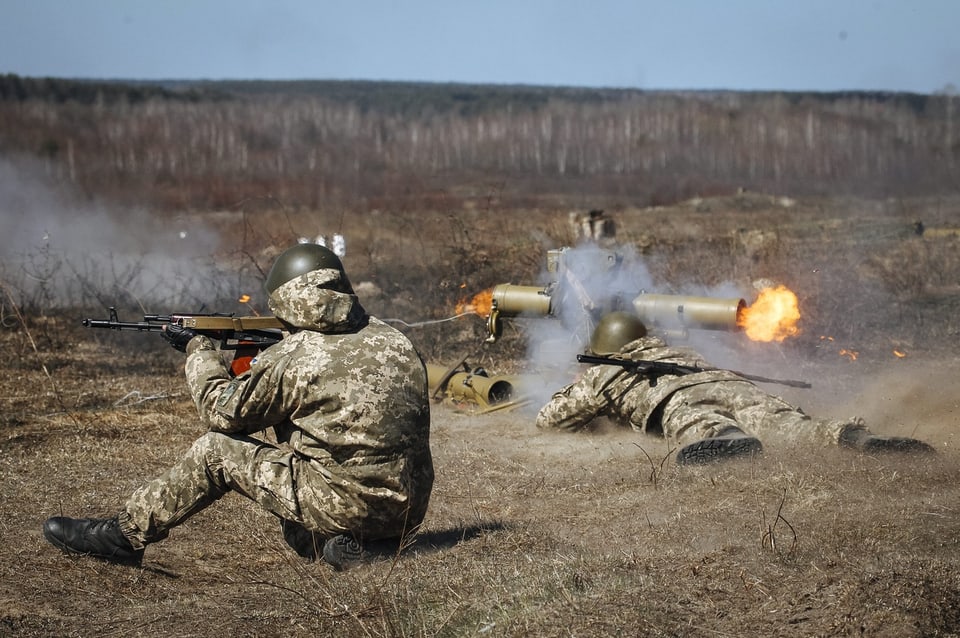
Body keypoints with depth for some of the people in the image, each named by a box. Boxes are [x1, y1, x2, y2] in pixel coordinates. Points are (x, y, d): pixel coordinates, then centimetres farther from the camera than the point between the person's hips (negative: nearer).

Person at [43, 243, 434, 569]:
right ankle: (343, 544, 11)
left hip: (349, 505, -6)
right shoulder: (394, 340, 7)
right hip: (409, 510, 6)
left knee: (216, 451, 4)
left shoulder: (289, 359, -10)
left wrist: (199, 350, 19)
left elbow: (222, 412, 4)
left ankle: (124, 535, 15)